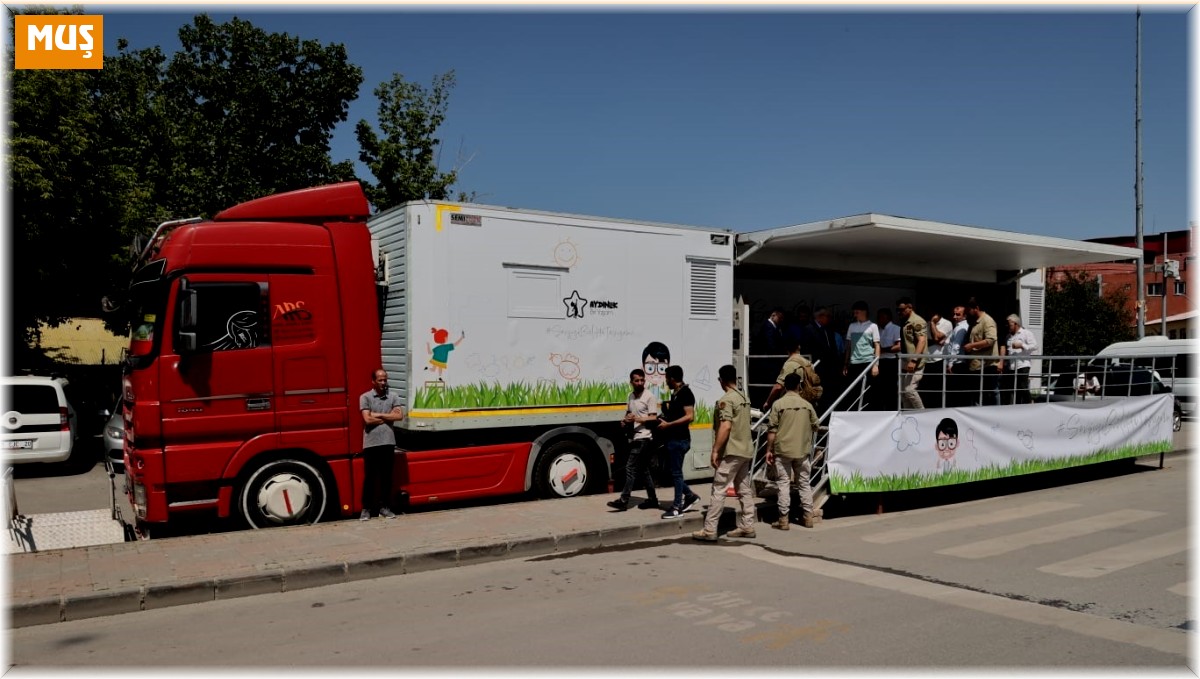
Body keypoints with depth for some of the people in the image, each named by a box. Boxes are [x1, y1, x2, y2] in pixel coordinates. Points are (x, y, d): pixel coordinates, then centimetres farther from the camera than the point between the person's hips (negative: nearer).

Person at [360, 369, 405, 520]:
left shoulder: (393, 396, 7)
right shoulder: (365, 397, 0)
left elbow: (399, 416, -5)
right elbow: (368, 419, -11)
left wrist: (378, 415, -6)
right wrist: (388, 417, -4)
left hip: (388, 442, 2)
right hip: (371, 443, -2)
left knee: (386, 476, 8)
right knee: (369, 477, 3)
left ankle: (384, 507, 16)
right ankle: (366, 508, 11)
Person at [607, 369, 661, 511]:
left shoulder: (649, 396, -9)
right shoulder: (631, 395, 14)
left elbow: (653, 418, -13)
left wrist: (637, 418, -25)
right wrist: (625, 420, 4)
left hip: (644, 438, -8)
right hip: (635, 437, 8)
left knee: (630, 468, -10)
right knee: (643, 469, 12)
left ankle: (623, 501, -8)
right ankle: (652, 499, 20)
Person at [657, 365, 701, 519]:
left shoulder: (685, 393, -14)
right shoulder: (675, 394, 15)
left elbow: (690, 416, -23)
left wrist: (668, 424, -21)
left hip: (679, 439, -10)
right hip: (673, 438, 10)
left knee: (676, 473, -3)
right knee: (673, 472, 13)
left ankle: (677, 507, 3)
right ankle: (690, 496, 24)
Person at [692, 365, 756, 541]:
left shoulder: (726, 400, -15)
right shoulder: (745, 398, 13)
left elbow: (725, 427, -23)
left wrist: (715, 450, -19)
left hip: (731, 452, -9)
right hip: (746, 450, 9)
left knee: (718, 490, -7)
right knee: (745, 490, 12)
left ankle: (709, 530, -6)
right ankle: (747, 526, 16)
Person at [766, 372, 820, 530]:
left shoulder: (778, 404, -8)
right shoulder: (807, 405, 1)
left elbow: (772, 430, -9)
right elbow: (815, 427, 12)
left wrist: (769, 450, -2)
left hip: (782, 450, -3)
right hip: (802, 450, 3)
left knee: (783, 484, 2)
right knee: (804, 483, 13)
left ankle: (784, 519, 2)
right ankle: (808, 516, 16)